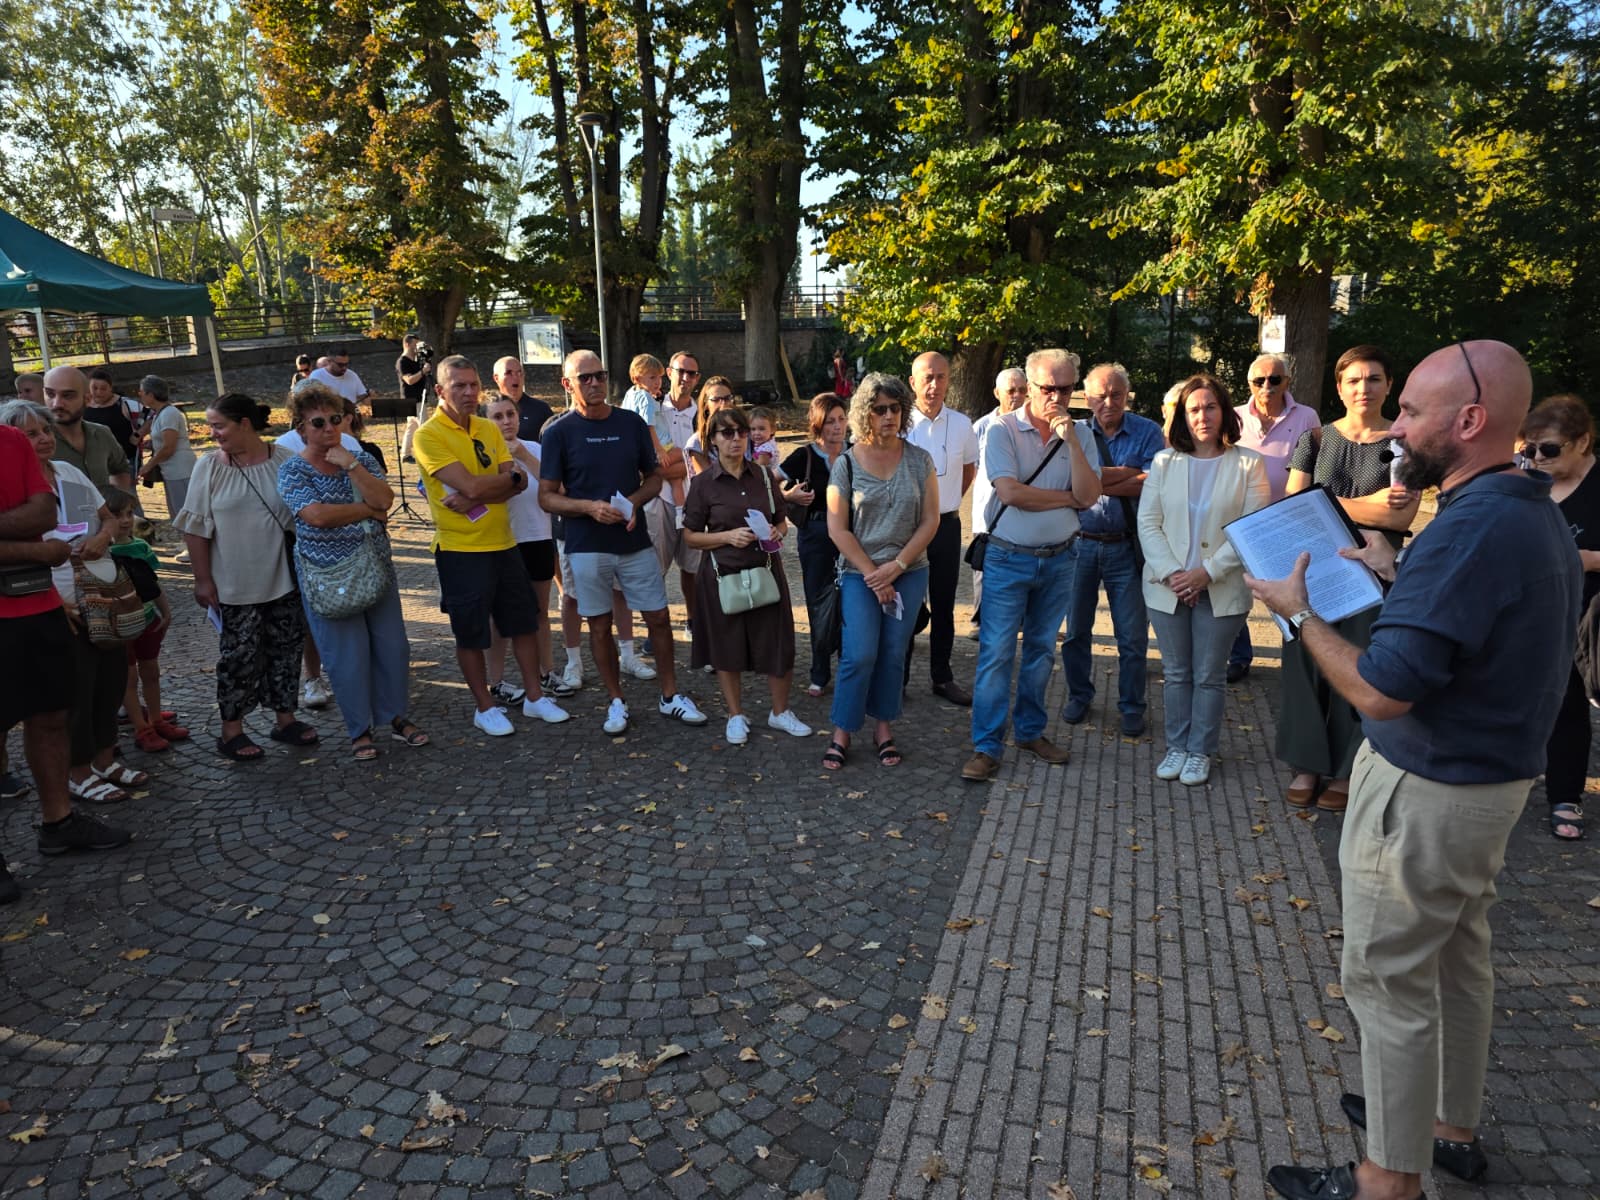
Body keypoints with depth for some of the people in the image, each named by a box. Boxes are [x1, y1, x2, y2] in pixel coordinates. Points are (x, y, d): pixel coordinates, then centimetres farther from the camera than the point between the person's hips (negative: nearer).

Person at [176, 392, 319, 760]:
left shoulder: (285, 460, -3)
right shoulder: (209, 467, -4)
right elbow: (197, 528, -3)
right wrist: (203, 579, -6)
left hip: (284, 578, 2)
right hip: (236, 585, -2)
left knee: (285, 649, 11)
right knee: (239, 656, 5)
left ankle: (284, 718, 27)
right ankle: (231, 730, 18)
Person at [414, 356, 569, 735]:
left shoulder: (489, 429, 7)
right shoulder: (428, 436, -12)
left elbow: (519, 483, -4)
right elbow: (471, 486, -23)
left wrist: (477, 497, -19)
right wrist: (511, 476, -7)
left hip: (503, 544, 6)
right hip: (461, 550, -6)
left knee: (524, 622, 13)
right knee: (471, 635, 7)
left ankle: (535, 697, 27)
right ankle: (485, 708, 22)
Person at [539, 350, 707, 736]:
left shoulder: (632, 424, 3)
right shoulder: (559, 433, -4)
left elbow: (654, 476, 11)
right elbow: (547, 496, -4)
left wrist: (634, 500, -10)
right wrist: (590, 507, -20)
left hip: (635, 541, 2)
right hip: (587, 546, -2)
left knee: (658, 617, 5)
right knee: (600, 625, 8)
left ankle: (670, 696, 21)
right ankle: (616, 702, 23)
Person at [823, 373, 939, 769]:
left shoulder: (919, 460, 1)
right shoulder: (846, 463, -3)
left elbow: (930, 521, -1)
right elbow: (837, 529, -6)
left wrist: (896, 566, -11)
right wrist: (872, 574, -9)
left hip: (909, 572, 2)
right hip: (860, 574, -2)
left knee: (893, 654, 8)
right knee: (859, 655, -8)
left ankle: (884, 728, 22)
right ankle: (841, 732, 7)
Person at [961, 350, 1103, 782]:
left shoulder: (1079, 435, 4)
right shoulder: (1002, 430, -8)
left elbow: (1088, 497, -7)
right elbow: (1010, 493, -19)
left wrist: (1071, 442, -15)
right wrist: (1067, 497, -8)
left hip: (1058, 560, 4)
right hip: (1009, 558, -4)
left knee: (1041, 650, 14)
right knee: (996, 654, -4)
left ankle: (1031, 731, 29)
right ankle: (987, 747, 3)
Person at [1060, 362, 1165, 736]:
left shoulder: (1147, 432, 1)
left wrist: (1100, 481, -12)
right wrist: (1128, 474, -13)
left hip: (1127, 547, -1)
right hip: (1079, 544, 1)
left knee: (1133, 635, 4)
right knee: (1075, 629, 11)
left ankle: (1131, 707, 19)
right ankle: (1079, 697, 29)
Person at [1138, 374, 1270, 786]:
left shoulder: (1248, 465, -1)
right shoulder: (1165, 462, 5)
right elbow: (1148, 522, 1)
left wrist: (1208, 572, -15)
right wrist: (1170, 573, -12)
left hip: (1221, 590, -2)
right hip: (1168, 587, 2)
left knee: (1209, 676, 6)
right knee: (1175, 673, 10)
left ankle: (1200, 752, 19)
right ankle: (1176, 747, 23)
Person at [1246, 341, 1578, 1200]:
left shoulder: (1471, 530, -27)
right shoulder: (1536, 516, 5)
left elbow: (1381, 690, -29)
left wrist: (1300, 614, -16)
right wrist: (1398, 577, 14)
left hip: (1425, 795, -10)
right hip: (1494, 777, 10)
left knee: (1389, 982, 4)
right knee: (1458, 961, 23)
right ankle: (1452, 1126, 41)